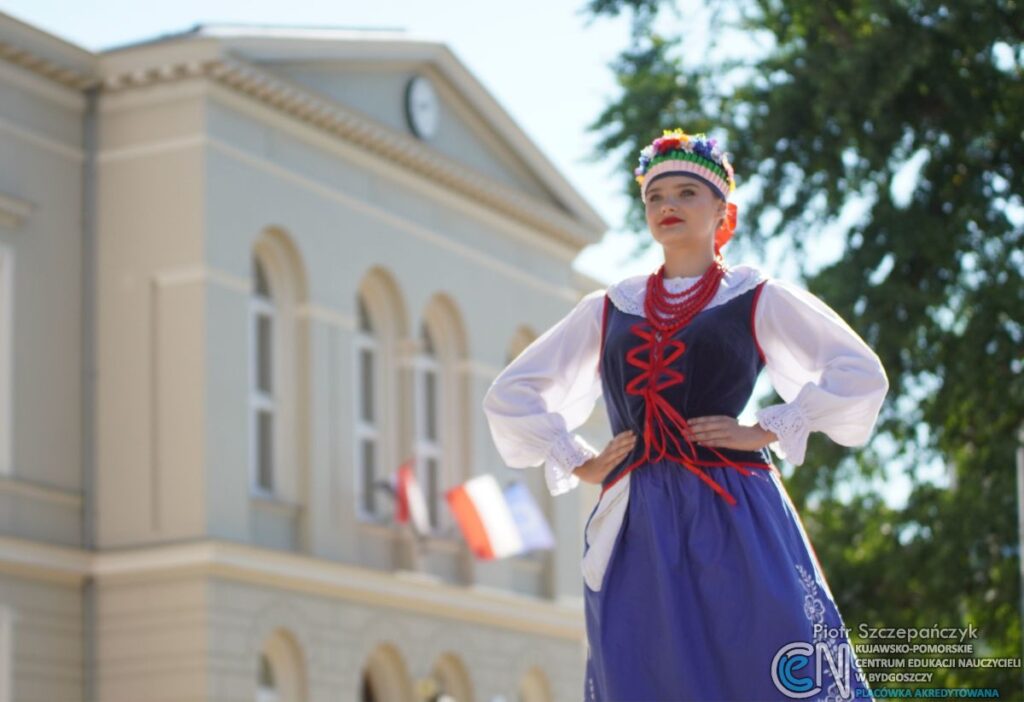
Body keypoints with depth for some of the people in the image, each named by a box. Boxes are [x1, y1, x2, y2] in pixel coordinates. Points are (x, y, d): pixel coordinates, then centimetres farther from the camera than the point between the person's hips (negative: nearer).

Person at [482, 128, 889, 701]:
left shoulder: (758, 299, 9)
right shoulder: (608, 309, 17)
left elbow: (862, 374, 2)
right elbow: (510, 395, 21)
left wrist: (768, 430, -4)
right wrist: (579, 463, 8)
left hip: (735, 520, -3)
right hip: (637, 531, 3)